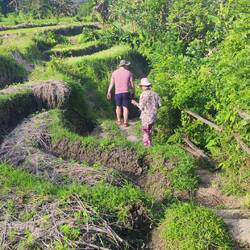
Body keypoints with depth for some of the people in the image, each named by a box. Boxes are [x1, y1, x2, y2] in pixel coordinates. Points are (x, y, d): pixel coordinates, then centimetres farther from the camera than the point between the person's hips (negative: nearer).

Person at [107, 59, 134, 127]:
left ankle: (119, 121, 25)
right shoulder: (129, 73, 0)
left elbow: (111, 84, 5)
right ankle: (125, 122, 6)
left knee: (118, 106, 19)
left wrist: (109, 92, 15)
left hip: (117, 93, 1)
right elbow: (132, 85, -2)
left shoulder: (114, 73, 3)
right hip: (126, 92, -1)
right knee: (125, 108, 6)